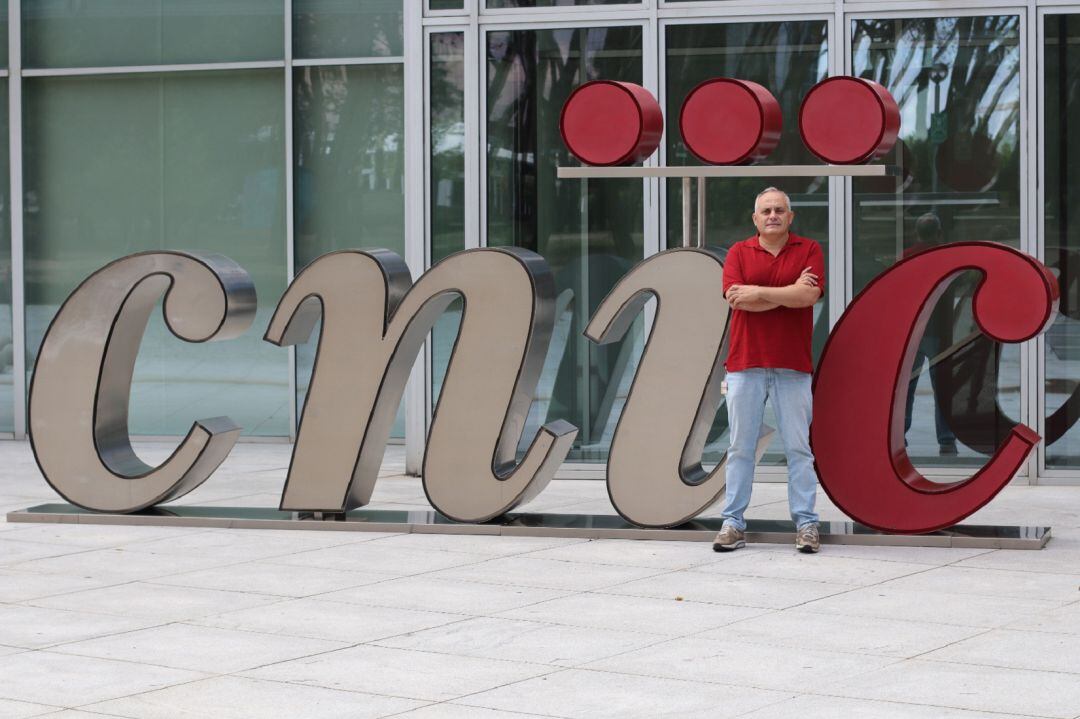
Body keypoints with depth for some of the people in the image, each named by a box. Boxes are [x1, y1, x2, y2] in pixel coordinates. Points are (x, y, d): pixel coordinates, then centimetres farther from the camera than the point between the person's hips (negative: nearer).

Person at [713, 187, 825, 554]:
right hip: (745, 363, 1)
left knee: (798, 447, 1)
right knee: (740, 447, 4)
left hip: (792, 366, -1)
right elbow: (735, 299, -9)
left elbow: (809, 294, -12)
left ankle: (806, 524, 5)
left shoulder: (809, 250, 5)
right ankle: (733, 523, 8)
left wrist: (757, 292, -10)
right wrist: (789, 293, -9)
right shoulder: (739, 252, 7)